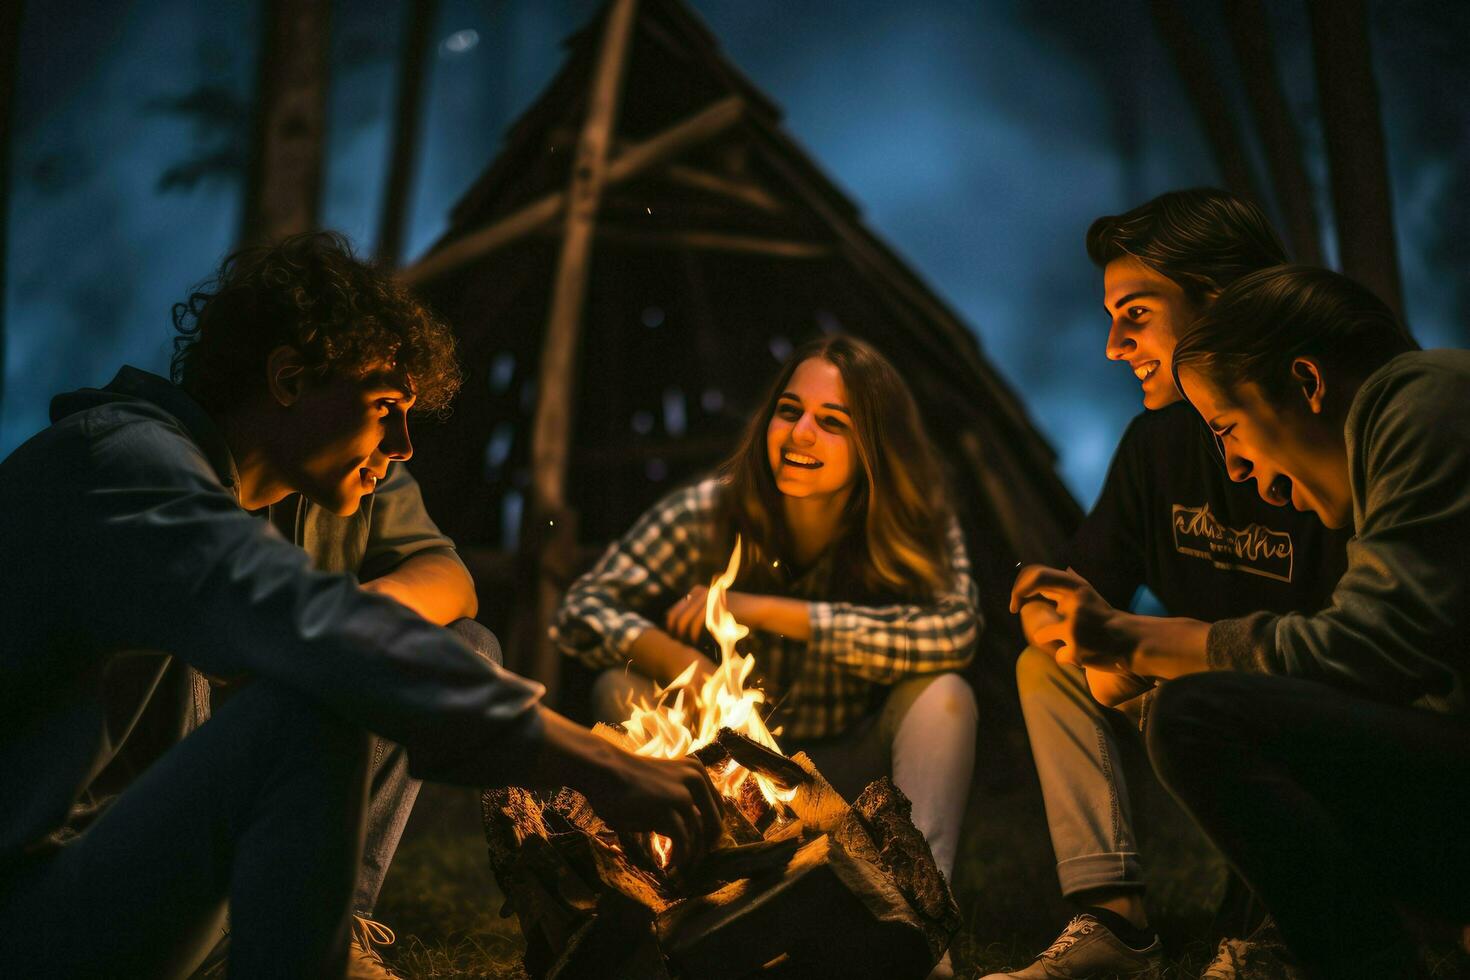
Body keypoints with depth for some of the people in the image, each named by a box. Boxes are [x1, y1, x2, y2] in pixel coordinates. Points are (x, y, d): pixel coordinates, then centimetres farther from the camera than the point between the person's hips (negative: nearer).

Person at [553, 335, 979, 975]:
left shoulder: (918, 526, -13)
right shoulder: (711, 513, -14)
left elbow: (954, 632, -34)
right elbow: (583, 609, -18)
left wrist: (761, 609, -33)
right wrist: (677, 662, -41)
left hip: (848, 777, 0)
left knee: (943, 694, -26)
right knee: (622, 688, -23)